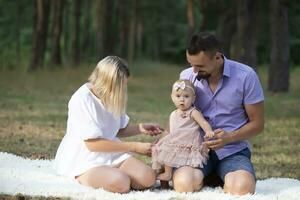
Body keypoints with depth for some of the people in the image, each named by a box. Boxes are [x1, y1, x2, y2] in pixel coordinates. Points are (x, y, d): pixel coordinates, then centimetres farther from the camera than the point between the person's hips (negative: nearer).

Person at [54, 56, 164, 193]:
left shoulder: (112, 97, 6)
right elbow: (93, 143, -20)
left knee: (148, 177, -18)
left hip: (111, 155, 7)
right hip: (84, 161, -6)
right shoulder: (82, 99, -17)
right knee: (120, 183, -34)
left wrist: (140, 128, 1)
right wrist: (135, 147, -16)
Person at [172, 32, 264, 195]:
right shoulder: (186, 76, 2)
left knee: (242, 188, -33)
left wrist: (229, 137, -18)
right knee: (183, 184, -31)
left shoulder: (246, 76, -7)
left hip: (233, 150, -1)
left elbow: (257, 123, -1)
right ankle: (201, 177, 5)